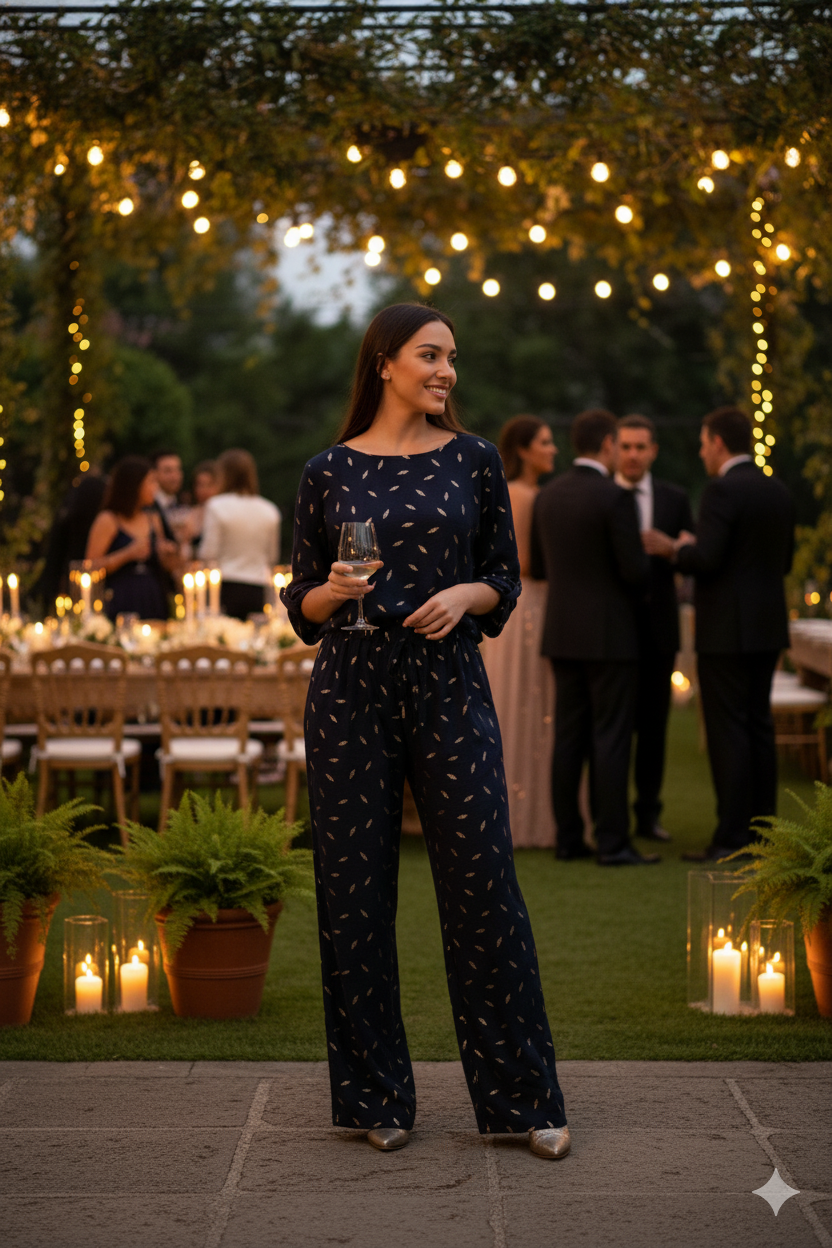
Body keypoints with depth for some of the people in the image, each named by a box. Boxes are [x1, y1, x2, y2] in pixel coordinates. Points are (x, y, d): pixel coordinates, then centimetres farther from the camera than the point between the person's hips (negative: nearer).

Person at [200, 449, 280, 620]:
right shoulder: (270, 511, 6)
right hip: (257, 590, 4)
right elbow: (272, 557, 13)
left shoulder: (217, 506, -6)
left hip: (226, 586, -4)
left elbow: (208, 554, -6)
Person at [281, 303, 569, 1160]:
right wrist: (331, 593, -13)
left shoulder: (473, 460, 7)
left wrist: (466, 594, -9)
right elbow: (301, 601, 8)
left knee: (483, 879, -4)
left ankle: (522, 1096, 7)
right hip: (351, 685, 0)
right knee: (354, 887, 2)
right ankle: (375, 1097, 15)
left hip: (450, 681, 0)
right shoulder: (329, 471, 5)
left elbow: (504, 577, 11)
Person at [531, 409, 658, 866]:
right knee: (611, 739, -3)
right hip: (609, 635, -6)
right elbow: (635, 572, -16)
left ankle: (568, 837, 12)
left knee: (569, 738, 9)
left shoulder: (547, 496, 6)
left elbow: (538, 568, 13)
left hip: (563, 633, 7)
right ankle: (613, 842, -3)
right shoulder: (615, 498, -15)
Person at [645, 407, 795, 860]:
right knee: (758, 727, 12)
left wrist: (674, 549, -2)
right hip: (767, 627, 8)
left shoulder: (722, 491, -15)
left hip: (726, 630, -8)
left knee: (728, 731, -6)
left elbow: (706, 559, -23)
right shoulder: (779, 492, 11)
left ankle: (731, 838, -6)